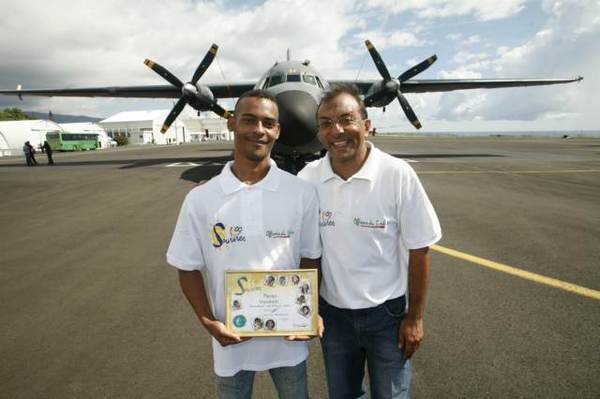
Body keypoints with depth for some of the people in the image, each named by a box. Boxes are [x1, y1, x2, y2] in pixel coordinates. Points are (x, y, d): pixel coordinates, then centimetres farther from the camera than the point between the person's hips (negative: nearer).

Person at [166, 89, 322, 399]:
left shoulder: (302, 193, -10)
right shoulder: (200, 199, -10)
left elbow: (310, 259, -1)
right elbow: (188, 267, -2)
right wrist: (208, 321, -11)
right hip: (231, 339, 0)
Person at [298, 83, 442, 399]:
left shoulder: (398, 175, -18)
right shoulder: (308, 178, -10)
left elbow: (418, 250, -10)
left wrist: (415, 317, -5)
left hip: (386, 312, -2)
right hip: (332, 312, 3)